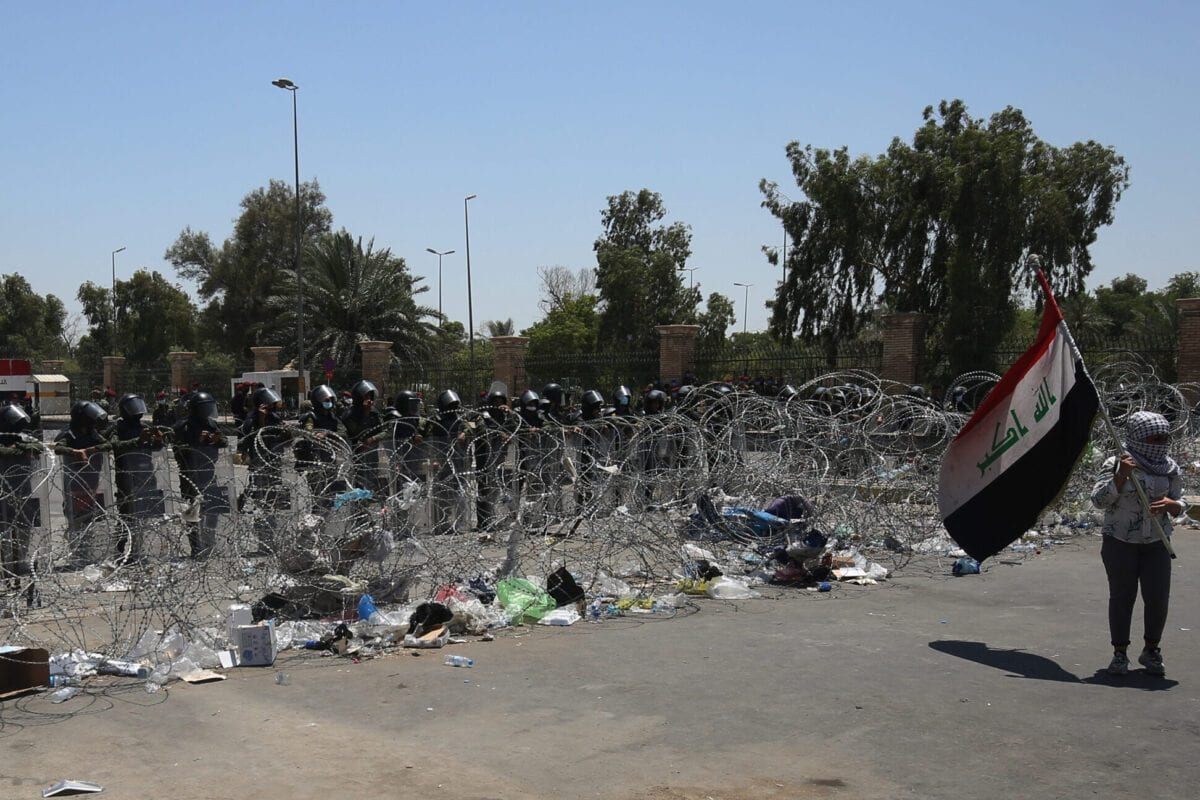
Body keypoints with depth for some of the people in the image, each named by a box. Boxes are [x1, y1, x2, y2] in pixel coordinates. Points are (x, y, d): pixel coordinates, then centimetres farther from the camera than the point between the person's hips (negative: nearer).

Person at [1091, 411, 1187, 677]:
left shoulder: (1171, 469, 2)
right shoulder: (1116, 464, -9)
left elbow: (1180, 504, 10)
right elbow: (1099, 499, -13)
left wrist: (1171, 505, -14)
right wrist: (1121, 475, -24)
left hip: (1156, 545, 3)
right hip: (1120, 543, -3)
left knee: (1158, 597, 0)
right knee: (1122, 597, 3)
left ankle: (1151, 650, 20)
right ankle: (1120, 653, 14)